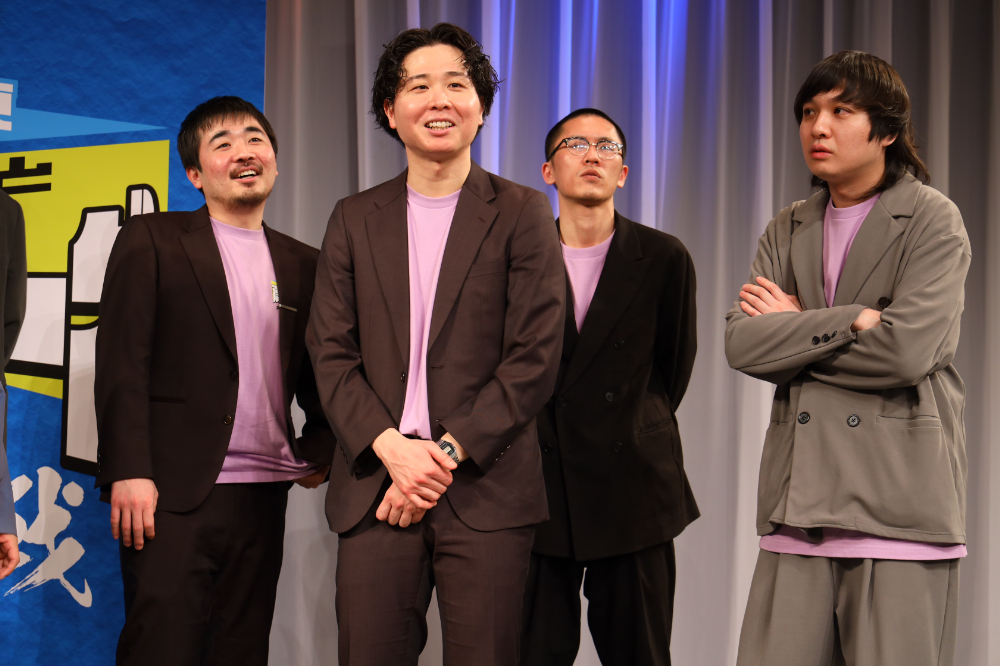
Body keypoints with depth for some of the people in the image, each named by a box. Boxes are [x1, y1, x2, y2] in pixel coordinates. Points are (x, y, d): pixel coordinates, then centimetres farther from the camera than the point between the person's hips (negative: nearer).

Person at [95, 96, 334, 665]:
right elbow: (121, 363, -4)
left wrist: (320, 451, 6)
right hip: (173, 490, -4)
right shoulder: (152, 241, 3)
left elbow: (319, 374, 22)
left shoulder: (303, 264, 15)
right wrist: (129, 472, -13)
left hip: (264, 495, 4)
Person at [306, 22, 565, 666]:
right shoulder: (355, 219, 13)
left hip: (486, 491, -2)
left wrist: (445, 455, -10)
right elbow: (330, 352, 7)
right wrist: (392, 448, -9)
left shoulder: (522, 214, 4)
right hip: (374, 489, 2)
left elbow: (535, 359, -3)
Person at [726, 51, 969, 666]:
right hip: (800, 501, 4)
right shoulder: (788, 231, 16)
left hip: (900, 499, -4)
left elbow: (907, 351, -14)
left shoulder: (933, 221, 1)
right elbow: (741, 345, 1)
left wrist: (792, 331, -2)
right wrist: (849, 321, -9)